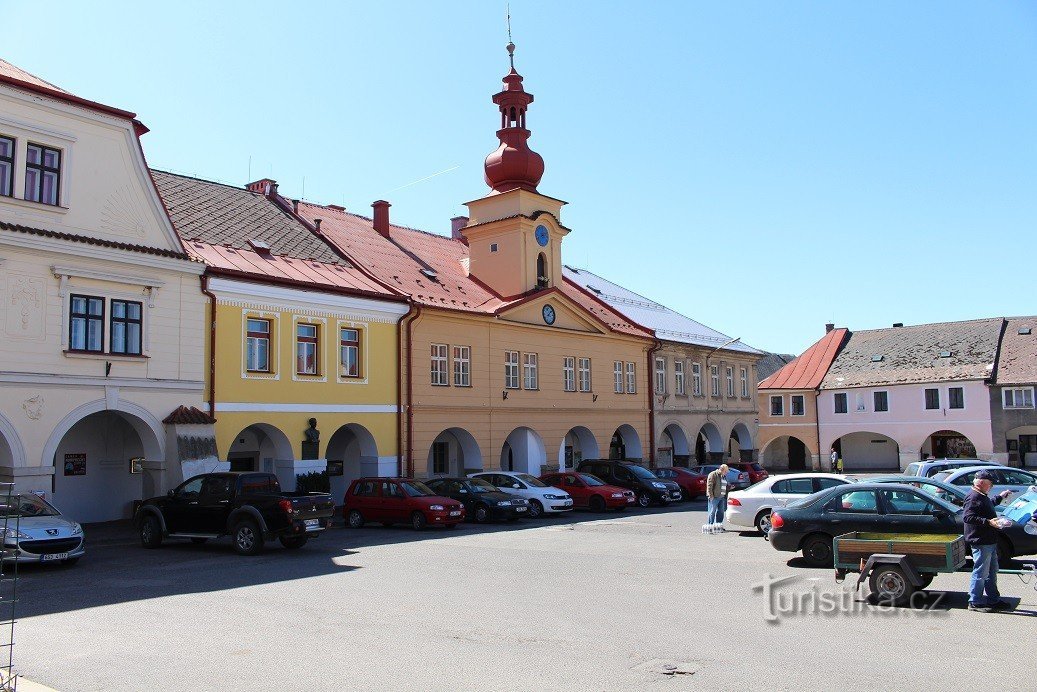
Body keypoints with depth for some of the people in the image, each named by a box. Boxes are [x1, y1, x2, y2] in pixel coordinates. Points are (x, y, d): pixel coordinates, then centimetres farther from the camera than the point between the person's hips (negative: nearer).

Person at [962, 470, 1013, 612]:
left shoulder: (982, 496, 16)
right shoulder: (973, 497, -19)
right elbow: (967, 517, -29)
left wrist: (1001, 497, 39)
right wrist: (988, 522, -33)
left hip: (989, 541, 11)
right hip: (980, 542, -11)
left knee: (992, 572, 19)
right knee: (980, 573, -5)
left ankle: (994, 600, 30)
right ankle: (975, 603, 3)